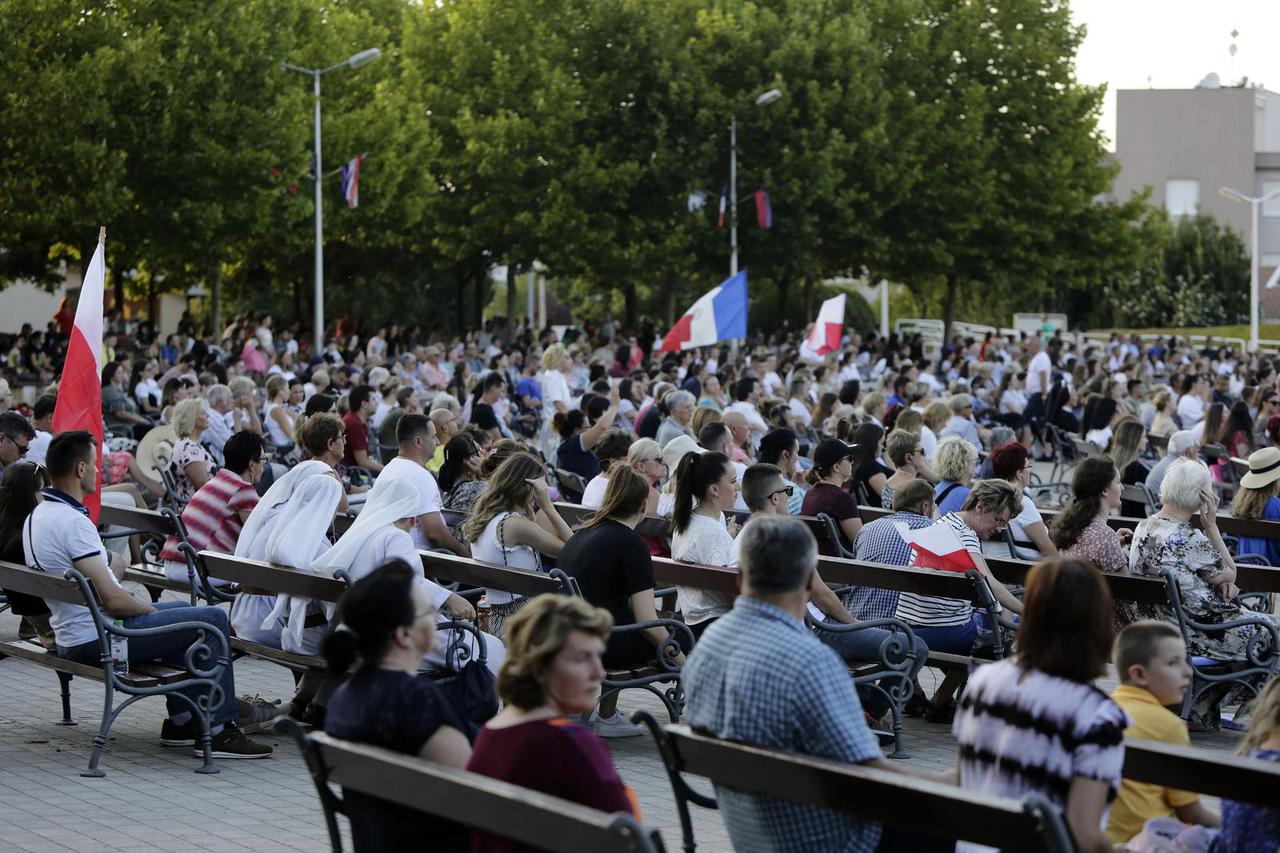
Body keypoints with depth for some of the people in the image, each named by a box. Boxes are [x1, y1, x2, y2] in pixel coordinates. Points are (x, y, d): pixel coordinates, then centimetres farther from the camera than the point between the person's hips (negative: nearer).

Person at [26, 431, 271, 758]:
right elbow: (113, 600, -25)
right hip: (97, 641, -11)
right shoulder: (72, 522, -24)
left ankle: (181, 720, 27)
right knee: (213, 618, -6)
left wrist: (110, 571, 19)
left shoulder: (36, 516, 8)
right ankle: (218, 731, -2)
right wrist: (150, 609, -7)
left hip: (71, 638, 11)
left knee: (182, 610, 28)